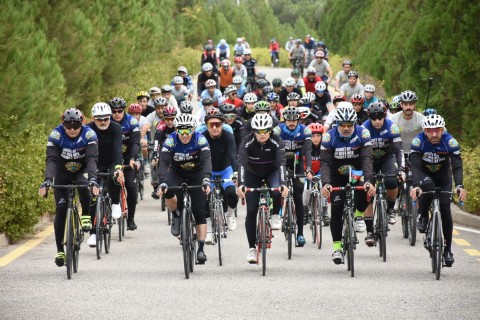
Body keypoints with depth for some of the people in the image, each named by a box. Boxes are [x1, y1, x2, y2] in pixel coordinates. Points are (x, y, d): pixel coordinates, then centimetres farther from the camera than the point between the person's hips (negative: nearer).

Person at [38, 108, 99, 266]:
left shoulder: (89, 134, -24)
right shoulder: (56, 135, -23)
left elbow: (92, 159, -34)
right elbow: (51, 160, -31)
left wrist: (93, 179, -51)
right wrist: (47, 180, -47)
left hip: (82, 171, -1)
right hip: (62, 173, 1)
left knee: (83, 185, -36)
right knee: (60, 210, -10)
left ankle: (86, 215, -11)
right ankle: (60, 250, -2)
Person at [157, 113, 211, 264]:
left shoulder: (200, 139, -26)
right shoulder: (171, 140, -24)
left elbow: (206, 160, -37)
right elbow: (163, 163, -32)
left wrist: (206, 180, -54)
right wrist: (162, 182, -48)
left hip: (196, 174, -1)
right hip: (177, 173, 1)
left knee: (199, 213, -9)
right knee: (168, 193, -32)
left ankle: (201, 249, -5)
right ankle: (176, 216, -2)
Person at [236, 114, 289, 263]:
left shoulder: (276, 141, -25)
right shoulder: (247, 141, -25)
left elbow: (281, 163, -34)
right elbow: (242, 163, -34)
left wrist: (282, 184, -49)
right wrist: (241, 184, -49)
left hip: (272, 172, 0)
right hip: (253, 174, 0)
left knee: (277, 192, -33)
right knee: (251, 211, -7)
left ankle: (275, 215, -1)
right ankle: (252, 248, 0)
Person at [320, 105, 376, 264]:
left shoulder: (362, 134, -22)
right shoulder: (329, 137, -21)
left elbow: (367, 159, -29)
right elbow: (325, 162, -25)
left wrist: (368, 181, -44)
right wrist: (325, 184, -41)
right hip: (337, 176, 0)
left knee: (366, 192, -31)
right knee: (336, 208, -13)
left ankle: (358, 214, 1)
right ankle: (337, 247, -5)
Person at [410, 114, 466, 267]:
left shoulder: (450, 142, -26)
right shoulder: (418, 141, -27)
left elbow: (457, 166, -32)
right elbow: (415, 166, -34)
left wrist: (460, 186, -49)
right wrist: (416, 185, -51)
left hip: (443, 176, 1)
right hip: (425, 174, -1)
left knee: (445, 209, -13)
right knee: (428, 185, -36)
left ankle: (447, 250, -3)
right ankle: (423, 217, -11)